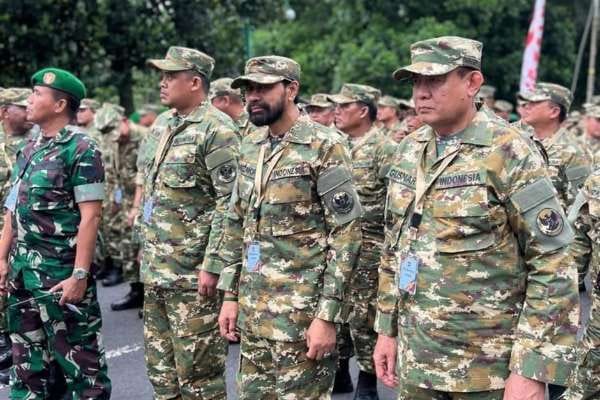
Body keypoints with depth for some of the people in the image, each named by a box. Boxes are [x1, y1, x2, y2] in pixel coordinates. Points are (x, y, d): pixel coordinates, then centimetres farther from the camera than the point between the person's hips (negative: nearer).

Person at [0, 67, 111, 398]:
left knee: (80, 359, 1)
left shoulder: (81, 150, -11)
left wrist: (80, 275, -19)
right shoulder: (29, 150, 12)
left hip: (60, 271, -8)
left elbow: (90, 216, -15)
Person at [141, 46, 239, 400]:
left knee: (199, 368, 0)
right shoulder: (162, 124, 14)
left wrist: (212, 265, -21)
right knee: (160, 364, 16)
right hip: (156, 270, 9)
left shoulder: (217, 129, -14)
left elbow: (231, 202, -19)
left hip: (192, 273, -9)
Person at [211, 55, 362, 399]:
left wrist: (328, 315, -18)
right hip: (252, 312, 7)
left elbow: (347, 234, -15)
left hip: (302, 313, -7)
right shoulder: (250, 148, 10)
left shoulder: (324, 147, -12)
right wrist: (230, 295, 11)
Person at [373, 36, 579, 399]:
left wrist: (533, 370, -18)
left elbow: (555, 267, -16)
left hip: (488, 369, -5)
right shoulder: (409, 150, 6)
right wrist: (388, 329, 12)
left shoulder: (509, 154, -14)